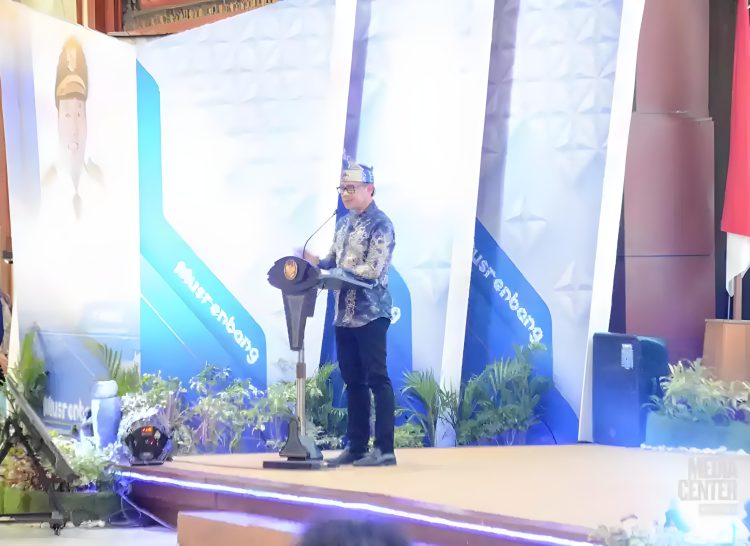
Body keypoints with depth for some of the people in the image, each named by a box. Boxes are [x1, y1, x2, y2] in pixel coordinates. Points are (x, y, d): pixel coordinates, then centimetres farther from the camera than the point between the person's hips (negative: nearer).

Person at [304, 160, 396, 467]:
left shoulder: (380, 225, -9)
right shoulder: (344, 223, 15)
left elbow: (372, 270, -18)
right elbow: (334, 262, 20)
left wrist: (332, 275, -20)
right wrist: (315, 262, -1)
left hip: (370, 314, -8)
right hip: (344, 314, 8)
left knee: (377, 379, -6)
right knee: (353, 381, 10)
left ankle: (385, 449, -4)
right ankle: (356, 446, 16)